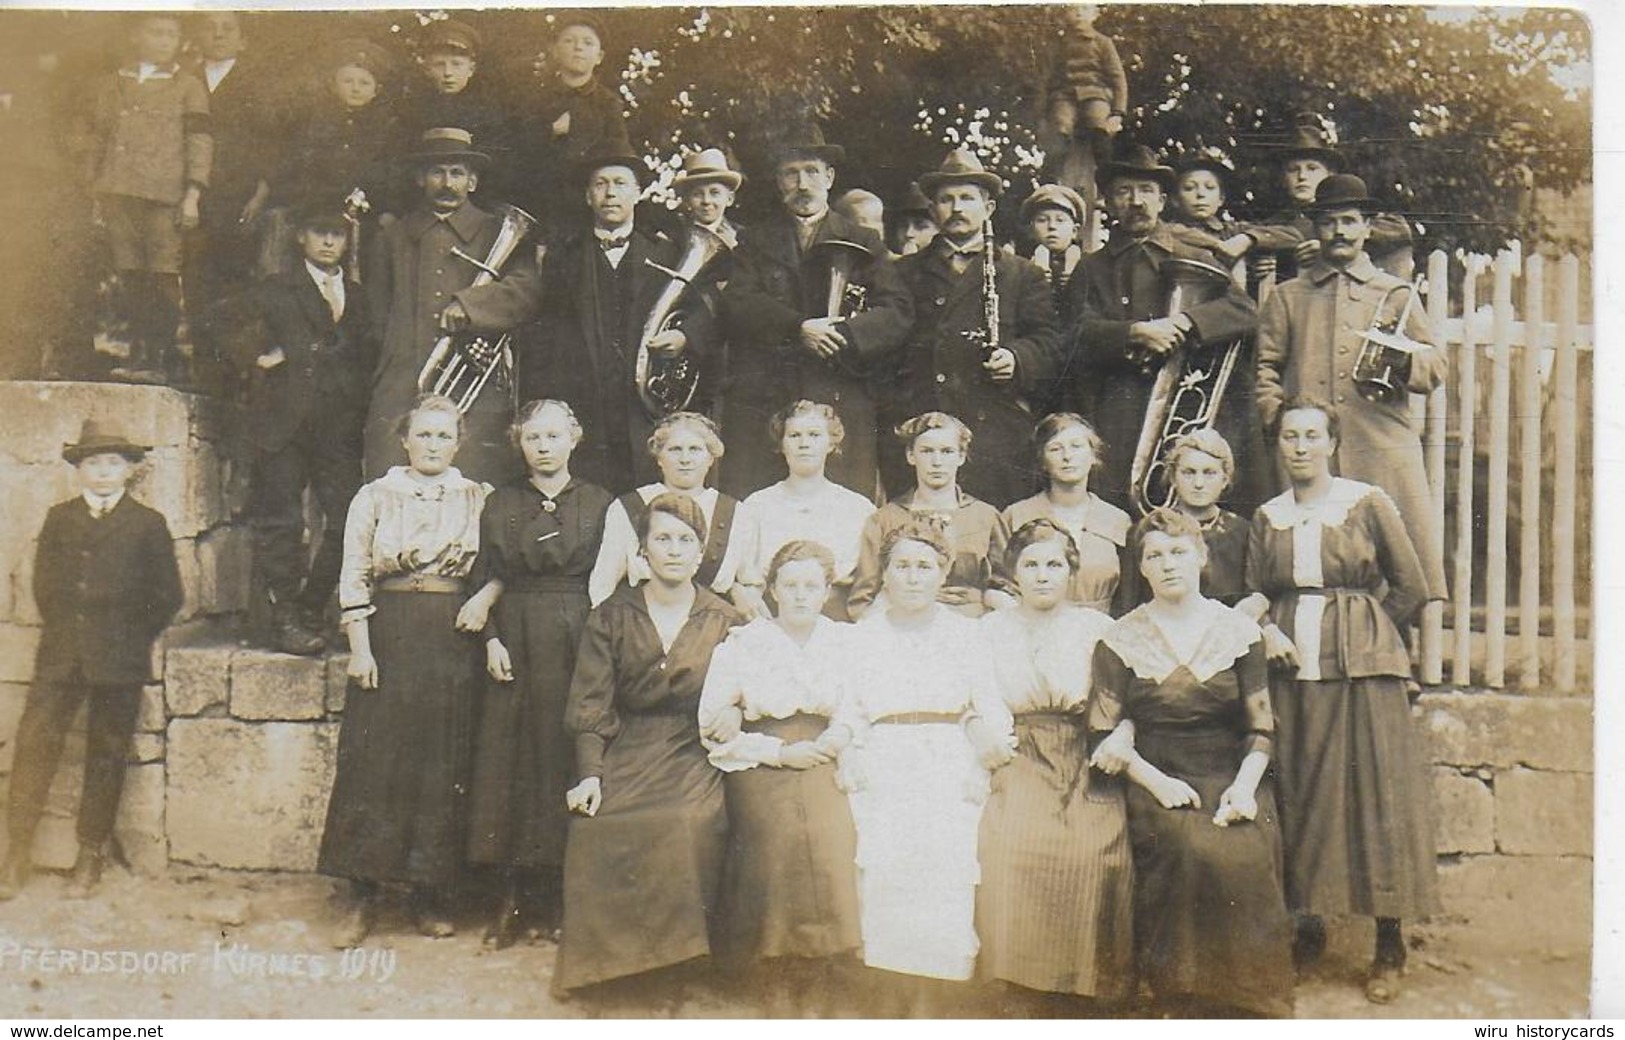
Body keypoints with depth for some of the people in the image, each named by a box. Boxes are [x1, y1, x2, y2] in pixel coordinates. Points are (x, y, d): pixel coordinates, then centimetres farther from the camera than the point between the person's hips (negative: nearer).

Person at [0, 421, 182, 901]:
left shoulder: (147, 524, 4)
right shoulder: (59, 518, 13)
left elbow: (167, 595, 4)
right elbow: (43, 582, 17)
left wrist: (131, 640, 2)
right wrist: (61, 630, 8)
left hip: (118, 662, -2)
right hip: (59, 658, 2)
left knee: (106, 758, 4)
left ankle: (90, 857, 15)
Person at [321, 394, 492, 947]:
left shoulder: (479, 498, 10)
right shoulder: (375, 496, 7)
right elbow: (353, 577, 2)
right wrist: (359, 647, -6)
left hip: (455, 640, 1)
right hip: (388, 635, -1)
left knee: (444, 766, 3)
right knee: (374, 762, -3)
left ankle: (430, 892, 13)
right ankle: (362, 896, 5)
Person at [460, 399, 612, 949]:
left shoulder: (599, 504, 5)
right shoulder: (500, 504, 11)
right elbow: (485, 578, 9)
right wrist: (491, 638, -7)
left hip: (576, 640, -1)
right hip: (515, 642, 2)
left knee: (566, 754, -3)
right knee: (510, 755, -1)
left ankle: (556, 897, 6)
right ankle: (516, 897, 6)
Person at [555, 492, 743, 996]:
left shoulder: (725, 623, 8)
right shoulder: (611, 617, 7)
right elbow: (590, 705, 2)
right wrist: (590, 773, -10)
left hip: (695, 757, 0)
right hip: (624, 757, 1)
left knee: (690, 824, -31)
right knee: (597, 828, -28)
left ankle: (678, 952, -14)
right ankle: (608, 958, -10)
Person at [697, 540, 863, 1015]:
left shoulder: (845, 642, 14)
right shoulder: (742, 644, 8)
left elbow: (858, 717, 11)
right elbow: (715, 728, 1)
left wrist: (835, 739, -9)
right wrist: (781, 753, -8)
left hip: (824, 765, 1)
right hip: (760, 769, -1)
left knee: (833, 838, -25)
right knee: (782, 835, -27)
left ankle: (822, 994, -12)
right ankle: (779, 992, -14)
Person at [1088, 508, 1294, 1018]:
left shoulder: (1239, 630, 10)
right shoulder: (1121, 639, 6)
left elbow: (1261, 728, 9)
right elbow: (1104, 734, 3)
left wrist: (1246, 785, -8)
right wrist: (1156, 781, -11)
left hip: (1232, 781, 1)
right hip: (1156, 785, -1)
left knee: (1247, 856, -28)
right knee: (1196, 853, -31)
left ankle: (1249, 1005, -14)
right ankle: (1186, 1001, -18)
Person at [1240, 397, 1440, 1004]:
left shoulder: (1367, 505, 1)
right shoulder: (1266, 517, 11)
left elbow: (1412, 589, 4)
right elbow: (1253, 596, 14)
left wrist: (1359, 634, 5)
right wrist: (1266, 632, -6)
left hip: (1361, 671, -3)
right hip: (1291, 671, 3)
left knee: (1376, 794, -3)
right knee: (1298, 796, 4)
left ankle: (1389, 950, 5)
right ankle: (1308, 927, 17)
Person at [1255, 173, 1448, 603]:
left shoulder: (1396, 294, 19)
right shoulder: (1288, 297, 19)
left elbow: (1438, 365, 16)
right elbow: (1266, 367, 13)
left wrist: (1403, 360, -6)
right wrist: (1281, 426, -2)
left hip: (1385, 450, 1)